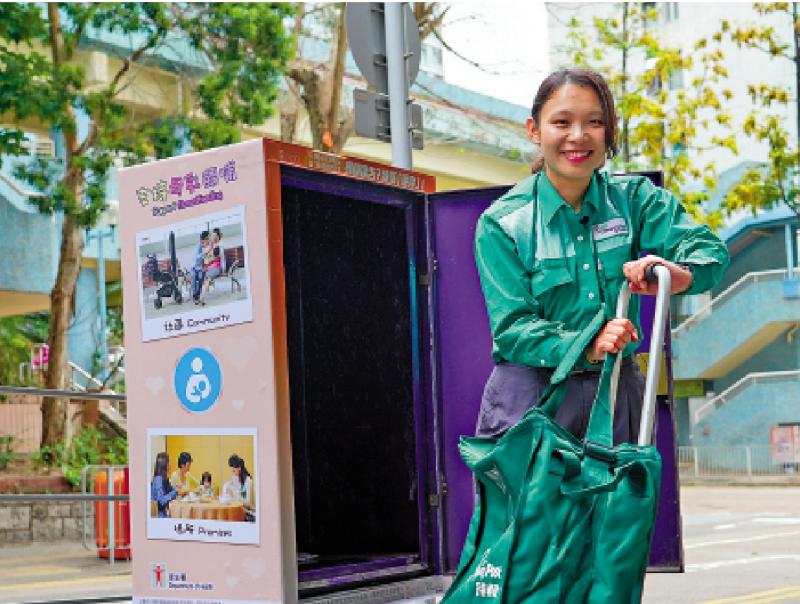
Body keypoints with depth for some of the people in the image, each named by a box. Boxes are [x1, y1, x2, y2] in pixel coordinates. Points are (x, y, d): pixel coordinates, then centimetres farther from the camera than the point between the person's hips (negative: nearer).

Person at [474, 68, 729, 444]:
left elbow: (708, 248, -8)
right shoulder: (501, 223, -3)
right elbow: (512, 325, -9)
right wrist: (584, 347, -27)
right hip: (532, 394, -2)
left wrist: (682, 275, -32)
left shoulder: (633, 199, 3)